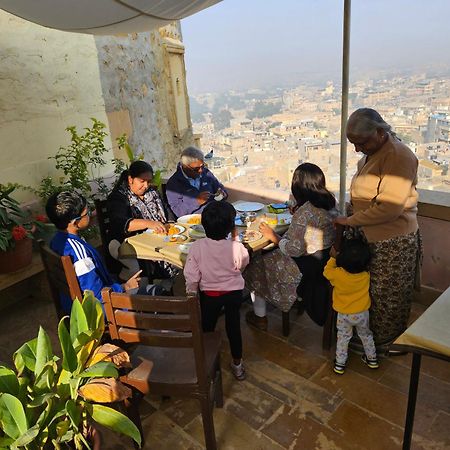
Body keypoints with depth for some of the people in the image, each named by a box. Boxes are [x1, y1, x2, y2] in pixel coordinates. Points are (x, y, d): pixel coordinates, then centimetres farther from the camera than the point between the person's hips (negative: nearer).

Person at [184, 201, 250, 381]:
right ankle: (237, 364, 35)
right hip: (234, 292, 0)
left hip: (209, 294, 0)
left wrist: (192, 295, 2)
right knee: (233, 327, 19)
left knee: (207, 327, 21)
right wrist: (235, 239, 1)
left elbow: (192, 276, -16)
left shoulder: (197, 247, -24)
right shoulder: (237, 247, -24)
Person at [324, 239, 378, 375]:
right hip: (362, 314, 2)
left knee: (343, 338, 18)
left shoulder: (338, 274, -28)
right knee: (366, 335, 26)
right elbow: (365, 266, 4)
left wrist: (333, 258, 4)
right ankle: (372, 359, 42)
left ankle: (340, 364, 28)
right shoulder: (366, 276, -21)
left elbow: (327, 271, -5)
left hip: (344, 315, -2)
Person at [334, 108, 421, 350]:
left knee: (387, 296, 11)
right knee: (368, 290, 22)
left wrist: (351, 220, -20)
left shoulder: (399, 156, -22)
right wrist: (351, 216, 4)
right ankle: (369, 333, 42)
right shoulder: (371, 154, 7)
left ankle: (385, 343, 32)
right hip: (370, 238, 9)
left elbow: (390, 207, -28)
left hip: (393, 242, -9)